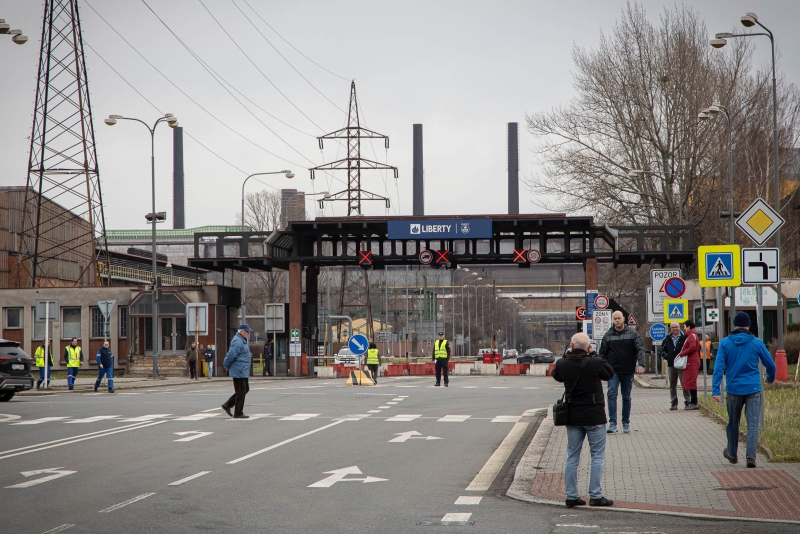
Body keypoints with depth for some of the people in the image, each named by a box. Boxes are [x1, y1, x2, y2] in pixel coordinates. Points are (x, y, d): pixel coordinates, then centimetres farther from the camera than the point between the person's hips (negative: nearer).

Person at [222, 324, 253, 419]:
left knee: (245, 389, 16)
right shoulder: (238, 342, -19)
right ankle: (238, 413, 5)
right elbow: (231, 355, -23)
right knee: (241, 391, -3)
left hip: (242, 372, 11)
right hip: (239, 372, -11)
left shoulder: (241, 340, 16)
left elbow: (230, 356, 23)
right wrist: (226, 366, -8)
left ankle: (227, 405, 17)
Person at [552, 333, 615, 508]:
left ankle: (571, 496, 11)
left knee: (572, 457, 11)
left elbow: (556, 375, 17)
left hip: (572, 416, 4)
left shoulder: (563, 364, -5)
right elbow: (610, 373, 5)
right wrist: (592, 356, 7)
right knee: (598, 456, 4)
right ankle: (595, 496, 0)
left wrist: (567, 355, 12)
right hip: (594, 415, -4)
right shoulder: (596, 363, -14)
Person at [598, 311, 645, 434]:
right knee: (612, 395, -13)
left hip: (628, 371, 0)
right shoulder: (608, 335, 4)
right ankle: (612, 423, -15)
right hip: (613, 371, 0)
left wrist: (641, 364, -18)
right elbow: (602, 353, 8)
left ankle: (626, 424, 16)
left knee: (626, 398, 8)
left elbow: (640, 349, -5)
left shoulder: (632, 333, 2)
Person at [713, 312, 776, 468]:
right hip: (753, 390, -1)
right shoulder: (756, 343, -1)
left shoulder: (725, 343, -2)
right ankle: (751, 457, -15)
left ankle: (732, 454, 32)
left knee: (733, 424, 16)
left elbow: (719, 367, -9)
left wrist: (715, 389, -12)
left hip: (733, 389, 1)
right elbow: (770, 364, 7)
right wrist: (770, 378, 28)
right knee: (752, 424, -2)